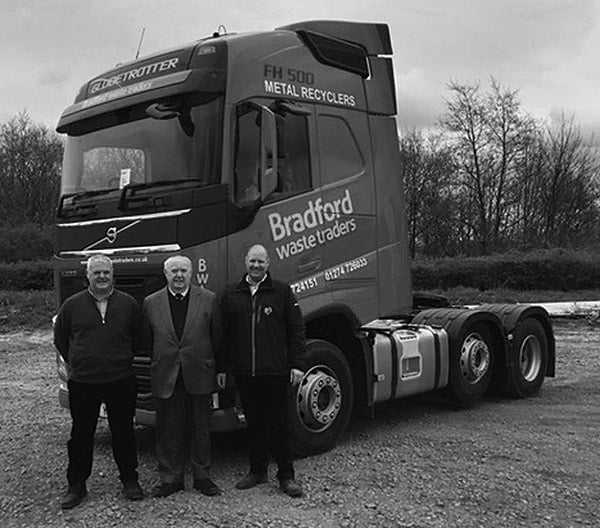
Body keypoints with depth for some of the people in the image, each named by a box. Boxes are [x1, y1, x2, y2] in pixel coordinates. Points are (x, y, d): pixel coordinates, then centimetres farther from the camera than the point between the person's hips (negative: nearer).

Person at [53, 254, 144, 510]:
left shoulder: (128, 304, 2)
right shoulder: (72, 305, 1)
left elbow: (138, 338, 12)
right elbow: (60, 339, 13)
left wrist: (122, 361, 8)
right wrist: (76, 363, 8)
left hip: (121, 381, 0)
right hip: (82, 383, 0)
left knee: (124, 433, 9)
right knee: (81, 435, 9)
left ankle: (129, 480, 23)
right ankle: (76, 486, 21)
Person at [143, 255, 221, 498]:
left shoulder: (209, 300, -1)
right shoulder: (151, 303, 2)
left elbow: (218, 338, 3)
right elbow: (147, 340, 10)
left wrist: (219, 369, 4)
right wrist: (160, 361, 8)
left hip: (199, 377, -1)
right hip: (165, 378, 1)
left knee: (201, 430, 10)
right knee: (168, 431, 8)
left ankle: (202, 476, 23)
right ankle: (170, 478, 22)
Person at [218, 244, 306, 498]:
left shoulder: (282, 291, 2)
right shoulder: (231, 294, 11)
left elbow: (296, 330, 0)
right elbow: (224, 334, 13)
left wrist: (297, 364, -6)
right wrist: (222, 368, 9)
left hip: (274, 371, -3)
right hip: (243, 372, 3)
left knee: (278, 424, 3)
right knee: (254, 423, 12)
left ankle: (286, 475, 12)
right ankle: (257, 470, 24)